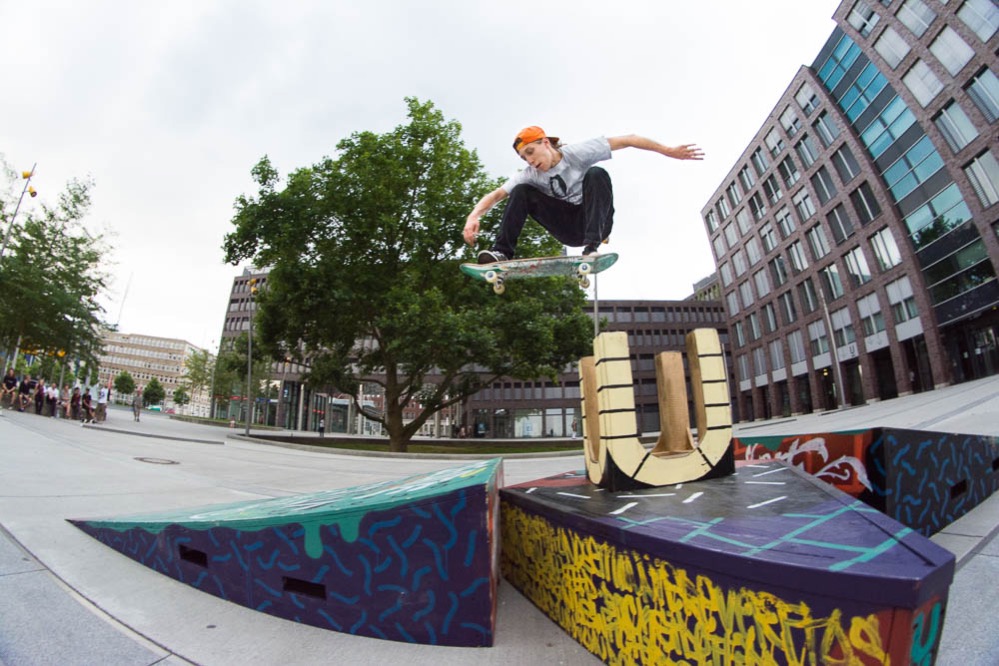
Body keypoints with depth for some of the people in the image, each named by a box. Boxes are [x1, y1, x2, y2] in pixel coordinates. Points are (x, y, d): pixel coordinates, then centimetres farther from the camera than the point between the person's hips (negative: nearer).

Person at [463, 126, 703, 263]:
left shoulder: (577, 153, -11)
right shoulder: (530, 175, -2)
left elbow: (625, 140, -12)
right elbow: (496, 195, -13)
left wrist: (668, 151, -15)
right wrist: (474, 216, -32)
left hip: (595, 223, -2)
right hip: (570, 230, 3)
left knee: (596, 174, -30)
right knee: (521, 191, -13)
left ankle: (592, 246, -40)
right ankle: (503, 252, -27)